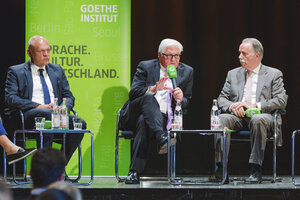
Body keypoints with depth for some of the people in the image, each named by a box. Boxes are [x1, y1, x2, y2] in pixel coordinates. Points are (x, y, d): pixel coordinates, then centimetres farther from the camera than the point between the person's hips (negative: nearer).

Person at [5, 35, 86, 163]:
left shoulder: (57, 70, 25)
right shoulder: (16, 71, 11)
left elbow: (69, 96, 21)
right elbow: (10, 99, -2)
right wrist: (37, 106, -15)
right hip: (29, 117, -4)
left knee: (80, 124, -26)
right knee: (47, 114, -39)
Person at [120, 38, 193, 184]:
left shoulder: (187, 72, 16)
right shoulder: (145, 67, 9)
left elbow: (187, 104, 14)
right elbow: (133, 92, -5)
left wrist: (181, 99, -12)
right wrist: (153, 89, -24)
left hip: (163, 118, 1)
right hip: (134, 116, -1)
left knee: (144, 122, -36)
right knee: (148, 98, -35)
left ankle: (134, 172, -43)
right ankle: (161, 138, -56)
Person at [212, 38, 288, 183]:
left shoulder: (273, 74, 11)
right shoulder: (233, 74, 22)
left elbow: (281, 100, -1)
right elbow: (221, 99, 16)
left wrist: (255, 106, -13)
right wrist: (232, 106, -9)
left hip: (260, 115, -3)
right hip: (237, 117, 3)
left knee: (258, 120, -40)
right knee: (221, 119, -31)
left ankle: (256, 170, -37)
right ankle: (220, 168, -34)